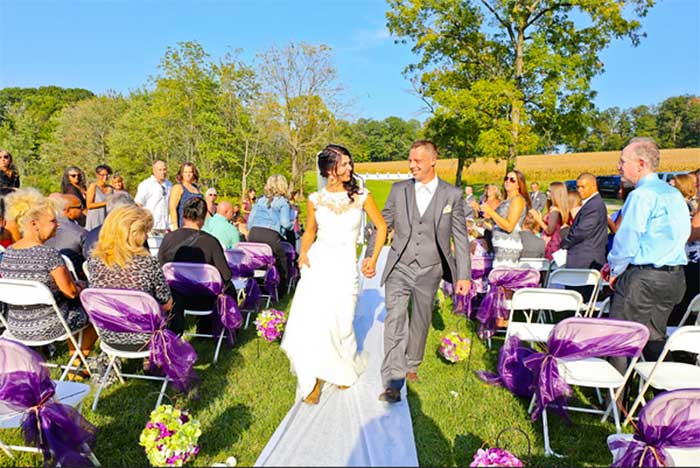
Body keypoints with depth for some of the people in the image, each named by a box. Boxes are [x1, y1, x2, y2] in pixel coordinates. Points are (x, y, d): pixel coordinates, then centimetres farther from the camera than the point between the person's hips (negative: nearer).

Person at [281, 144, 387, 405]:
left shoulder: (361, 196, 1)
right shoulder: (315, 200, 4)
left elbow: (381, 226, 9)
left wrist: (373, 259, 3)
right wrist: (303, 253, -2)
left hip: (345, 264, -1)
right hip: (317, 261, 1)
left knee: (340, 324, -3)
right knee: (308, 322, -8)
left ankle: (346, 369, 30)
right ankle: (314, 380, 13)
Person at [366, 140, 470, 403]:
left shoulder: (452, 195, -2)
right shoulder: (398, 190, 2)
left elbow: (460, 237, 0)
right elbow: (382, 225, 8)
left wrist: (464, 275, -3)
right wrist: (370, 256, 2)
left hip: (429, 271, 0)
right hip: (399, 267, 0)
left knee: (421, 322, 14)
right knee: (395, 320, -9)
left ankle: (412, 365, 37)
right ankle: (392, 382, -3)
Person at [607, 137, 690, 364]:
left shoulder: (641, 195, -14)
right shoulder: (675, 194, 14)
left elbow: (627, 240, -17)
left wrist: (615, 271, 0)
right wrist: (615, 263, 17)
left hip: (642, 278, -9)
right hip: (675, 276, 9)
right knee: (655, 338, 17)